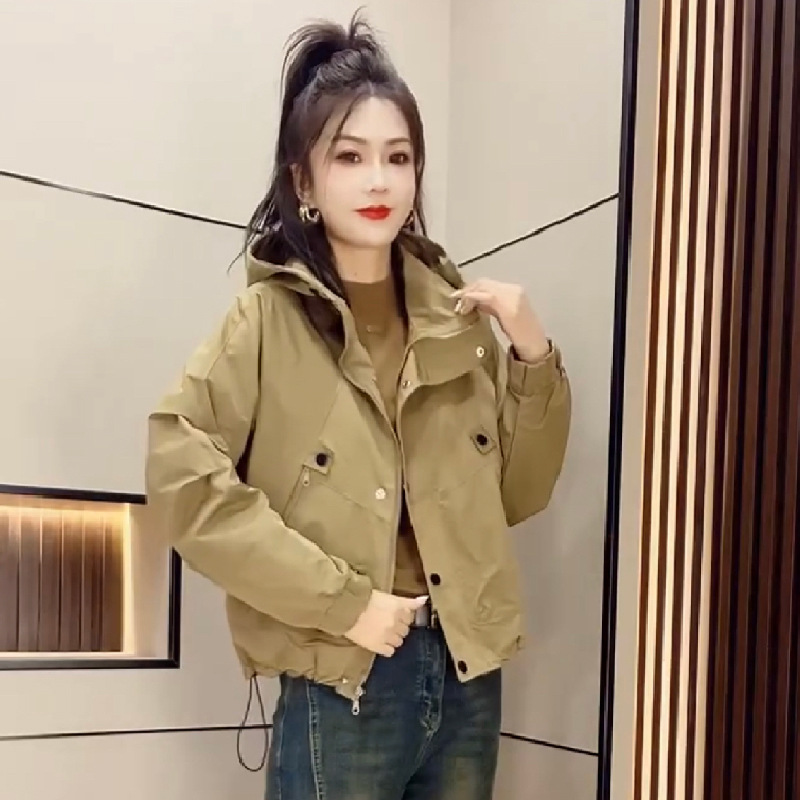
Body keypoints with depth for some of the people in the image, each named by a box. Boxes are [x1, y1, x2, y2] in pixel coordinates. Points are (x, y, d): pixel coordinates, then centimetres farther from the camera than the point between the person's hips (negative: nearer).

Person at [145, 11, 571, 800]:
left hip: (466, 670, 4)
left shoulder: (456, 317, 4)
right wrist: (342, 600, -18)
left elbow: (518, 494, 9)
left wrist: (535, 358, -5)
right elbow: (182, 479, -18)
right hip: (340, 684, -4)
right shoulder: (268, 317, -7)